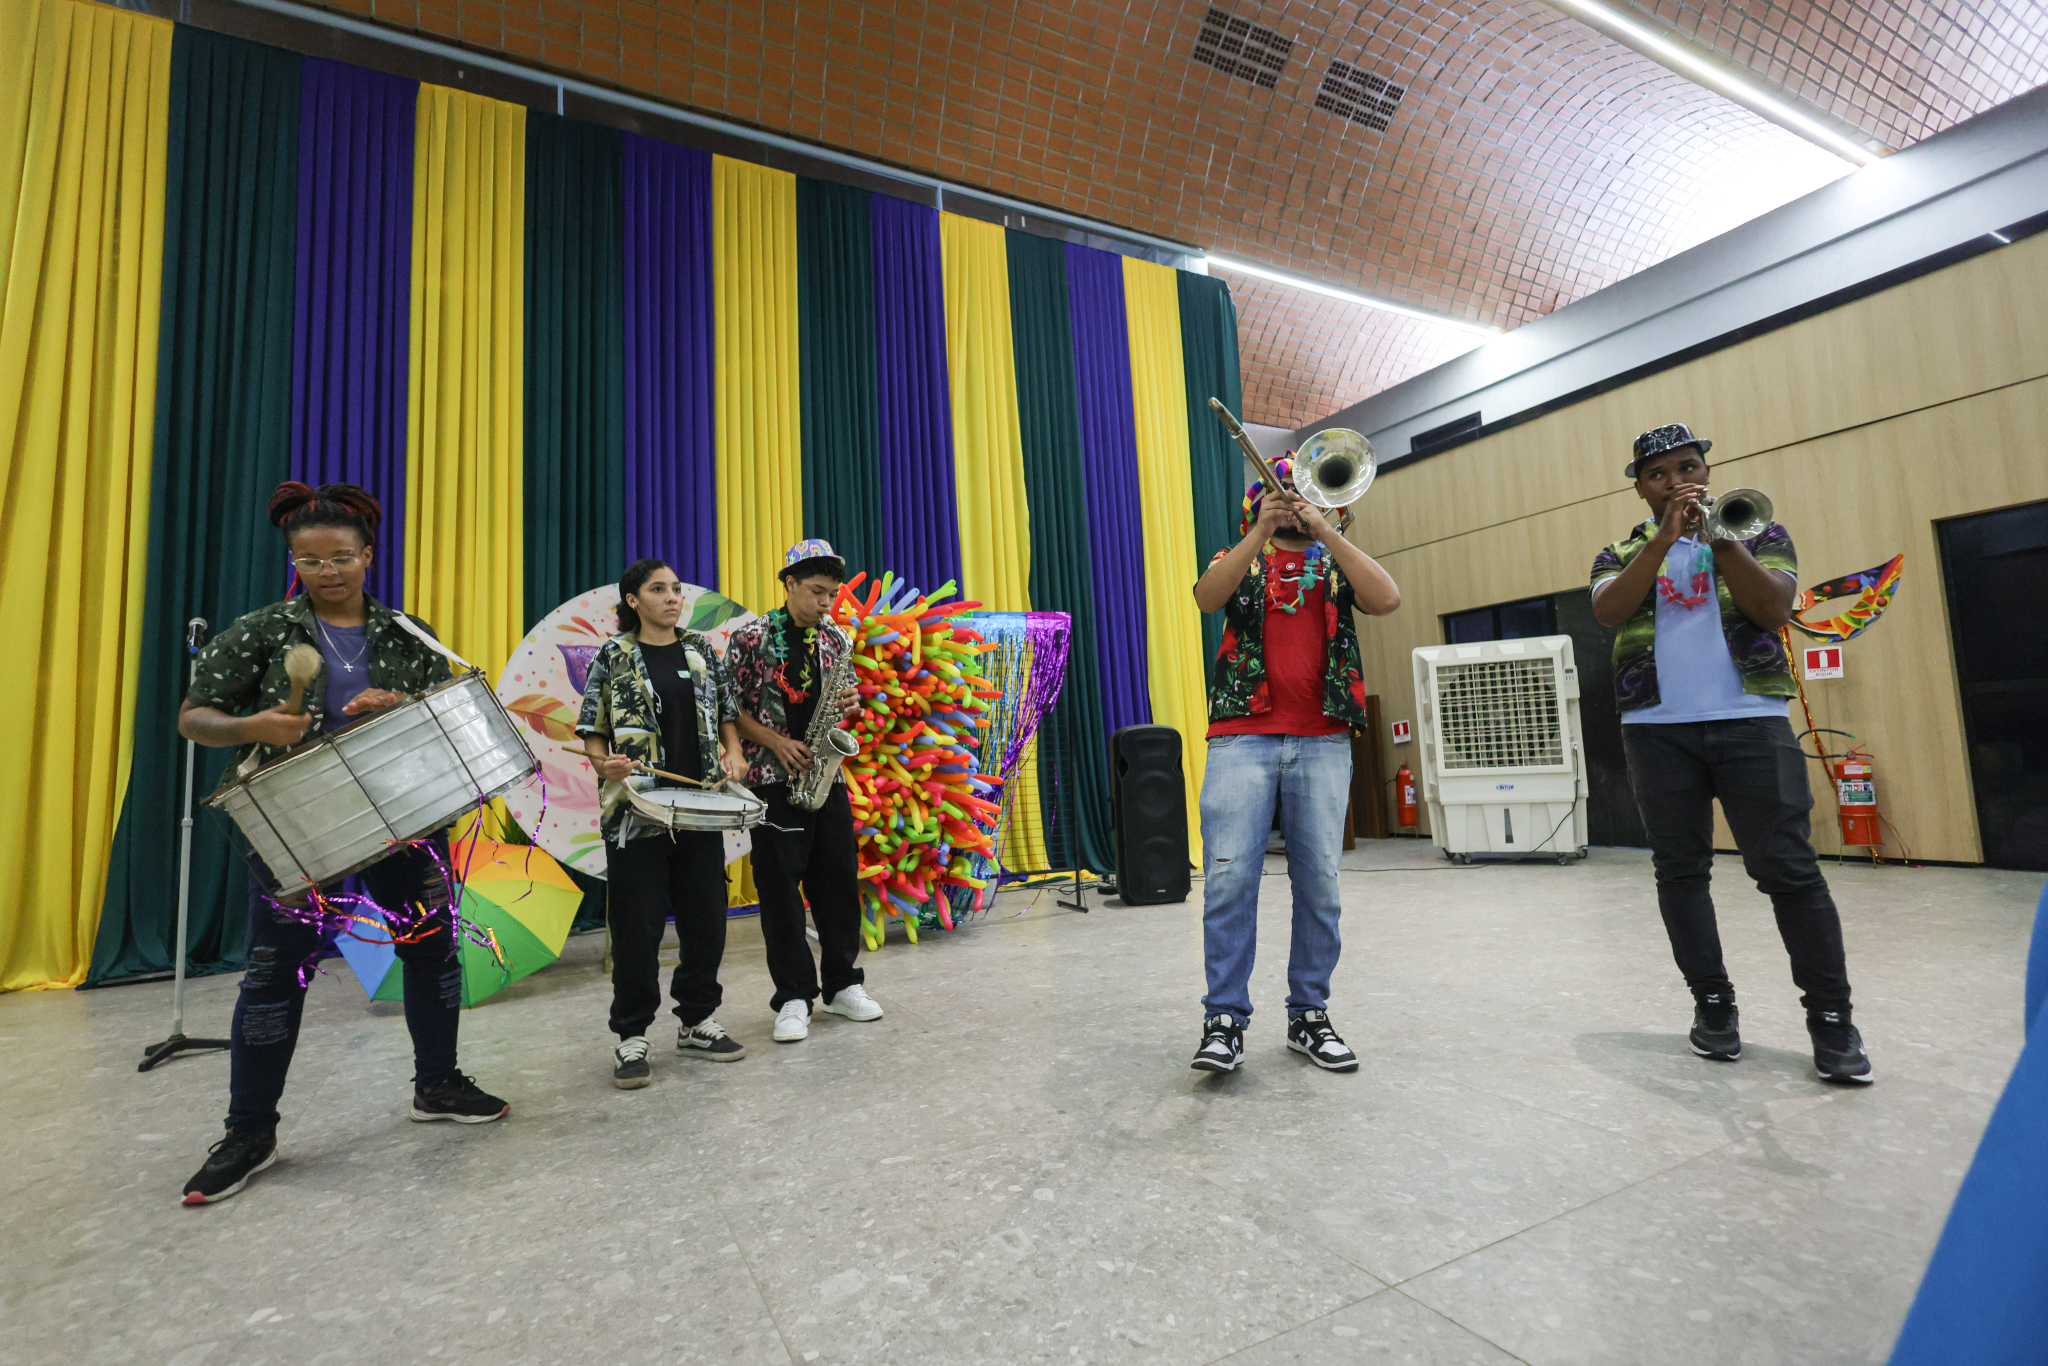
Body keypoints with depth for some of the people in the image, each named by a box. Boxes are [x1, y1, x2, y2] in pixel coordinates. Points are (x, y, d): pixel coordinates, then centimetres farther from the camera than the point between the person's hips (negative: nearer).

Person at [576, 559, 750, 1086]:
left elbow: (726, 712, 16)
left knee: (706, 919, 9)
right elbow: (591, 731, 1)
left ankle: (696, 1022, 26)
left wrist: (733, 752, -1)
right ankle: (632, 1037, 18)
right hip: (636, 812, -3)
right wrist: (604, 763, -18)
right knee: (637, 926, 3)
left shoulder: (701, 651, 10)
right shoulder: (613, 657, 0)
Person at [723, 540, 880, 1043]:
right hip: (773, 777, -4)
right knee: (780, 884, 1)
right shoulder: (752, 637, -4)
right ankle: (794, 997, 12)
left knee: (837, 879, 8)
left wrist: (850, 705, -6)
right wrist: (776, 742, -15)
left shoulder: (837, 640, 9)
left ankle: (842, 983, 23)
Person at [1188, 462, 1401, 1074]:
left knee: (1319, 882, 3)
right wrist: (1262, 531, -12)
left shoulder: (1336, 563, 18)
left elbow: (1387, 599, -3)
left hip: (1322, 741, 2)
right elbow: (1206, 598, -8)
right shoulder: (1240, 560, 16)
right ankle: (1224, 1018, 2)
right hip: (1242, 736, -1)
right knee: (1229, 878, -8)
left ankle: (1309, 1014, 16)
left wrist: (1324, 529, -6)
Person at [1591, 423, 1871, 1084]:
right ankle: (1712, 1002, 18)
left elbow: (1773, 609, -6)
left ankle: (1831, 1015, 7)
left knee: (1788, 866, -5)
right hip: (1658, 728, 1)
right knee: (1680, 869, 5)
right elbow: (1608, 610, -9)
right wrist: (1665, 536, -15)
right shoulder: (1622, 554, 13)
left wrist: (1717, 535, -13)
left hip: (1751, 720, -1)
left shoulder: (1758, 532, 11)